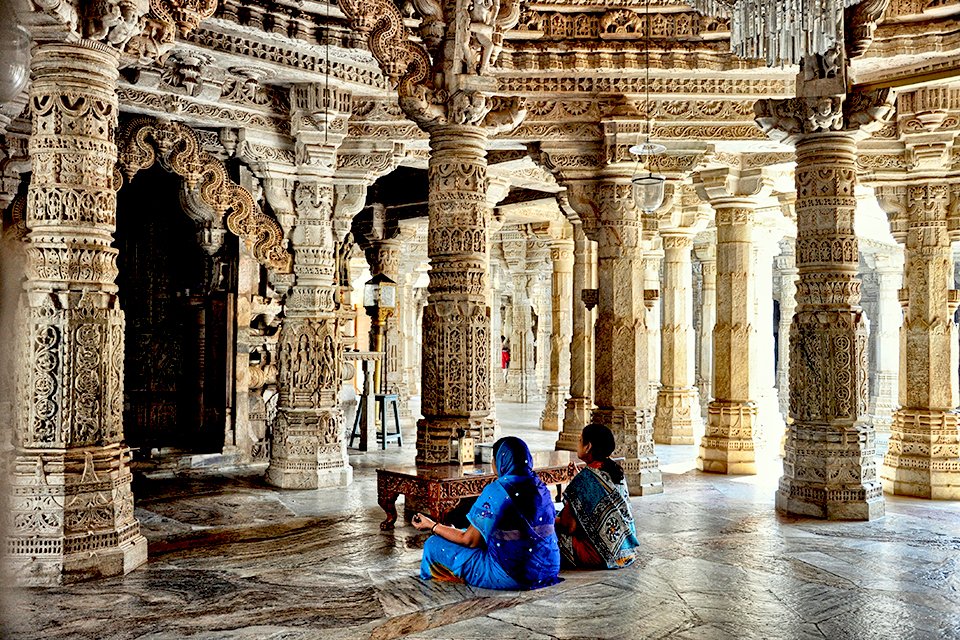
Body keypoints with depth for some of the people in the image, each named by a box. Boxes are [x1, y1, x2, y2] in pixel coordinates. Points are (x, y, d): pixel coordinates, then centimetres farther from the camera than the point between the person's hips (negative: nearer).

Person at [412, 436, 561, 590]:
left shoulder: (496, 490, -16)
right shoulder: (541, 487, 4)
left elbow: (469, 541, -10)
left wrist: (432, 526, 5)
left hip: (510, 577, -8)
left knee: (434, 544, 3)